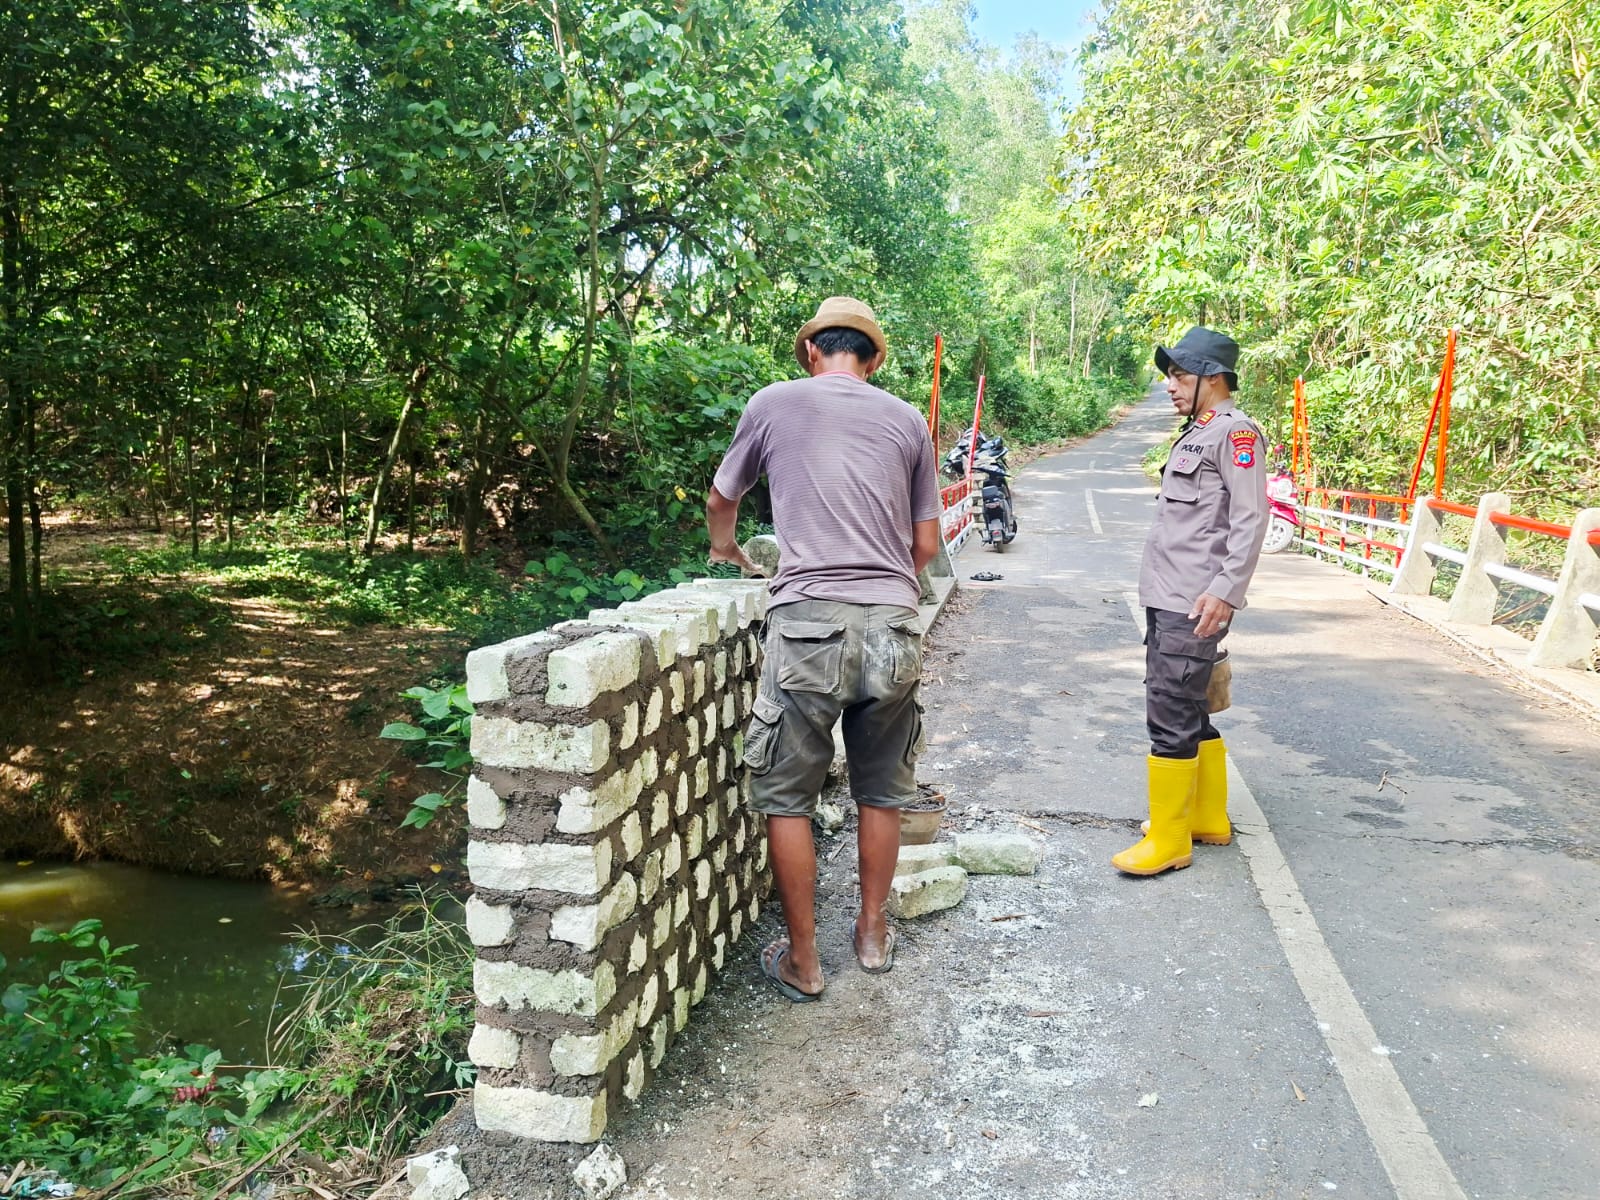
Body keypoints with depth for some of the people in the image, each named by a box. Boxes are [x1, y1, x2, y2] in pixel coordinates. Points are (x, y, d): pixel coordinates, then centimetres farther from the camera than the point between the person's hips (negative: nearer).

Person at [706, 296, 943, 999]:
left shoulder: (774, 403, 9)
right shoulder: (906, 420, 13)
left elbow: (721, 501, 24)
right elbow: (927, 543, 16)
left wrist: (725, 548, 45)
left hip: (808, 621, -3)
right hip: (894, 624, 3)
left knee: (786, 796, 10)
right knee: (881, 791, 18)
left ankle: (801, 961, 18)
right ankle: (873, 933, 33)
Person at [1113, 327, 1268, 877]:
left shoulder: (1234, 431, -9)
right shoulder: (1195, 435, 20)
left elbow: (1250, 518, -17)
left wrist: (1225, 591, -22)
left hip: (1194, 607, -10)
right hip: (1167, 603, 10)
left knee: (1171, 717, -7)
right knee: (1188, 713, 17)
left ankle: (1169, 840, 3)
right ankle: (1208, 818, 31)